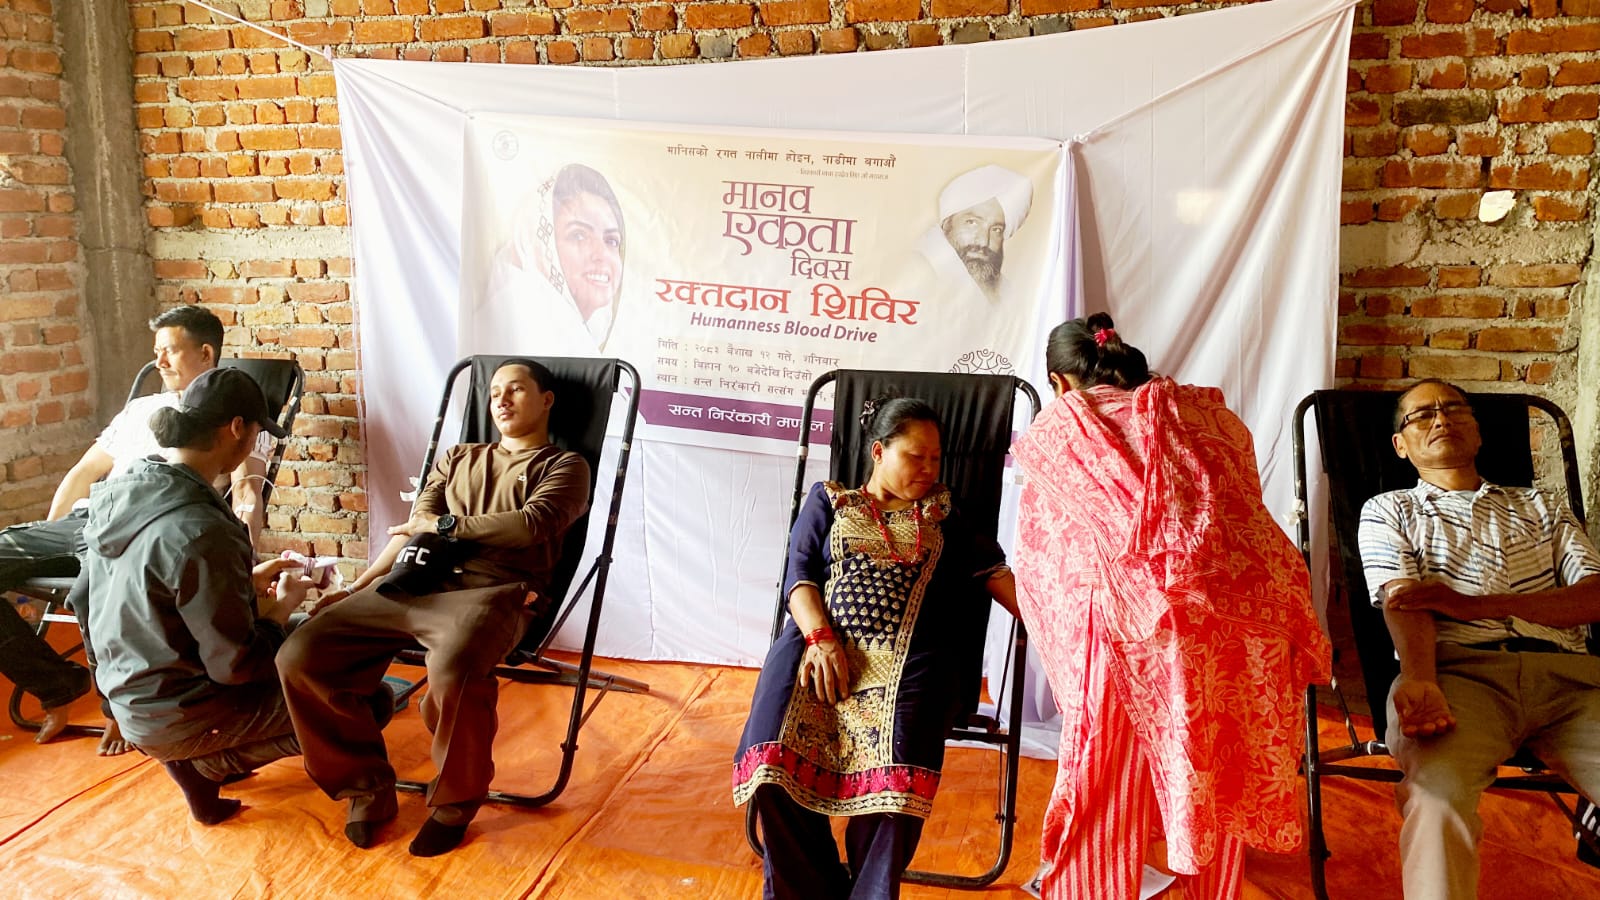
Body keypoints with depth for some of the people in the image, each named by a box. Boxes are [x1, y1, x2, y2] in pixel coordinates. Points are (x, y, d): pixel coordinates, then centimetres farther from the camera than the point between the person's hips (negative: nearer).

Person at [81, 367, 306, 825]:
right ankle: (203, 763, 5)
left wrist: (249, 579, 10)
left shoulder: (125, 488, -4)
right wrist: (285, 604, -7)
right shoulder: (200, 531, -30)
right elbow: (236, 666, -22)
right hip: (177, 718, -8)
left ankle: (194, 755, 15)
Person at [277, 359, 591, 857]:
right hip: (409, 584, 6)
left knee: (452, 674, -38)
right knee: (300, 656, -13)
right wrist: (355, 588, 8)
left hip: (492, 592, -5)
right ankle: (366, 786, 6)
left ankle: (455, 802, -8)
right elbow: (412, 529, 21)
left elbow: (531, 525, -5)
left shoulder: (564, 466, 14)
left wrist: (445, 525, 2)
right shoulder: (457, 458, 30)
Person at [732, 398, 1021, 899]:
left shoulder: (942, 514, 27)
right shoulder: (830, 500, 23)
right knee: (773, 754, -27)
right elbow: (799, 572, 11)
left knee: (898, 770, -31)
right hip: (821, 640, 0)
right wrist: (820, 637, -8)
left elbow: (991, 571, 15)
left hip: (908, 655, 0)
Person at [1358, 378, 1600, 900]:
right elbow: (1405, 603, 2)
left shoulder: (1540, 507, 30)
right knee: (1437, 799, -34)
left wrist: (1477, 604, -4)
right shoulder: (1389, 511, 22)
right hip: (1462, 671, -2)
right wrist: (1419, 682, -20)